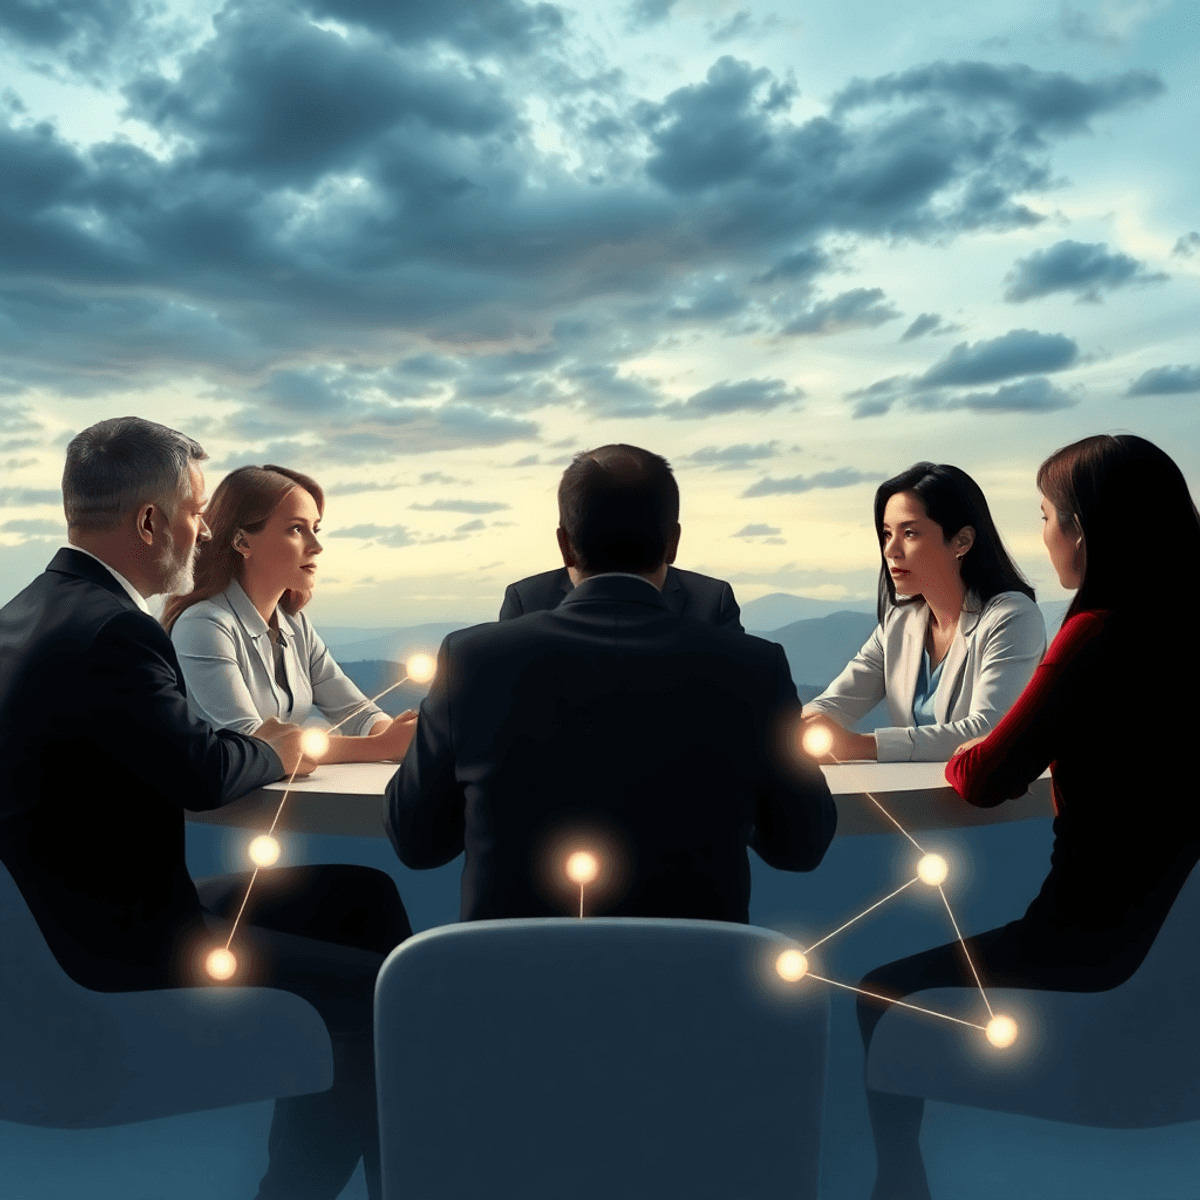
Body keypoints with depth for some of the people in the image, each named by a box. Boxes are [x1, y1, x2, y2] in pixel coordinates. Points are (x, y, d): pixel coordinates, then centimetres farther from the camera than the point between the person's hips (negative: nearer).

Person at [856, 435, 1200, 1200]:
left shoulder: (1103, 630, -23)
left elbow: (986, 781, -17)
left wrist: (962, 760, 4)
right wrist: (991, 754, 7)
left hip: (1100, 934, -8)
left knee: (883, 992, 8)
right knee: (949, 945, 28)